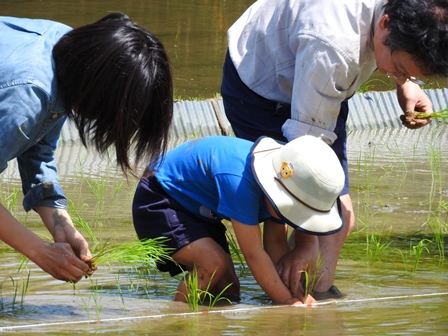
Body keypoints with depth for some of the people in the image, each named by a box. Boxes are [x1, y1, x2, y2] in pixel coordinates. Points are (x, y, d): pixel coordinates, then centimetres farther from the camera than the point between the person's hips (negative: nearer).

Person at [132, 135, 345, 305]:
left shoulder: (277, 177, -13)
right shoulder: (239, 180, -39)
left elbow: (276, 242, -6)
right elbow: (253, 253, -33)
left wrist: (296, 294, -17)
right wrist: (287, 301, -27)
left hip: (198, 211, 9)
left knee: (227, 292, 3)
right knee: (215, 263, -29)